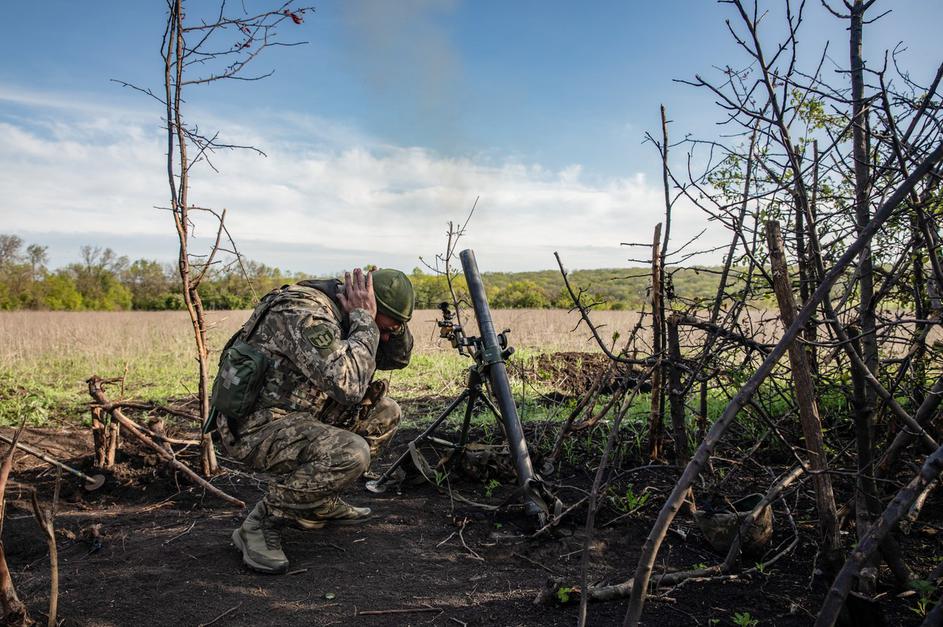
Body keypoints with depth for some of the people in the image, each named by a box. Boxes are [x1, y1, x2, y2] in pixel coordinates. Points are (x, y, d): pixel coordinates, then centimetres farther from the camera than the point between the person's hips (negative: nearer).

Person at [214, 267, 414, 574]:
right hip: (254, 428, -10)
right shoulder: (305, 315, -25)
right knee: (351, 453, -31)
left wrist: (391, 326, -6)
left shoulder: (341, 313, 4)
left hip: (298, 416, 10)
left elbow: (398, 357, 14)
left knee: (385, 413, 8)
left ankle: (321, 502, 15)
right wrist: (364, 321, -25)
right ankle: (262, 523, -10)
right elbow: (348, 385, -36)